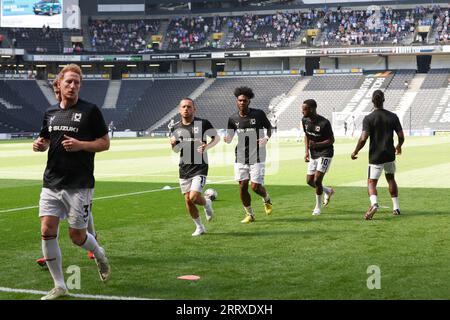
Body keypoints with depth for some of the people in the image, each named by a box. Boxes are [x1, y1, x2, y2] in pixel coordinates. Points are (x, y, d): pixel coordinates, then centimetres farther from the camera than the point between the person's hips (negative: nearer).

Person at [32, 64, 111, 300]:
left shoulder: (90, 110, -3)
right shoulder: (51, 112, 11)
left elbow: (105, 143, -1)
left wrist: (80, 145, -16)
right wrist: (40, 144, 0)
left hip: (79, 184, -4)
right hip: (52, 182, 4)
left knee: (77, 236, -1)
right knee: (47, 230, -6)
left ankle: (99, 254, 35)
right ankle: (59, 286, 7)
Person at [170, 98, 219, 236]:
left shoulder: (203, 123, -8)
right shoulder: (175, 128, 4)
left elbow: (216, 138, 5)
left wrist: (207, 147, -14)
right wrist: (173, 144, -8)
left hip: (200, 167, -4)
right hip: (184, 168, 5)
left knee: (194, 197, -17)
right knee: (187, 200, 6)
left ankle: (206, 203, 19)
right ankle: (199, 227, 24)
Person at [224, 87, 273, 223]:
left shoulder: (258, 114, -5)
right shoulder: (233, 119, 2)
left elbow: (269, 126, 9)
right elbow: (229, 137, 8)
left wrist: (266, 138, -10)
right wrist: (227, 139, -16)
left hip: (257, 157, -3)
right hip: (240, 158, 3)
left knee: (255, 186, -7)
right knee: (242, 186, 0)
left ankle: (267, 200, 28)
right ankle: (249, 215, 17)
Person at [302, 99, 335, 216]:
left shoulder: (324, 123, -22)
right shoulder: (305, 120, -1)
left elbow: (331, 140, -13)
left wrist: (317, 144, -28)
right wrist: (306, 151, 4)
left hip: (325, 154, -7)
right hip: (313, 155, 7)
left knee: (317, 180, -12)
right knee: (309, 181, 7)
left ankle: (318, 207, 6)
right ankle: (328, 191, 35)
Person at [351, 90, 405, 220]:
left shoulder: (368, 118, -10)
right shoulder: (393, 117, -1)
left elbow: (363, 138, -17)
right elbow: (401, 136, 1)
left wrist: (355, 152, -2)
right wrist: (399, 146, 22)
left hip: (375, 156, -3)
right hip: (390, 154, 3)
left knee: (371, 182, 2)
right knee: (391, 179, 22)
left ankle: (374, 203, -27)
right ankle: (396, 207, 23)